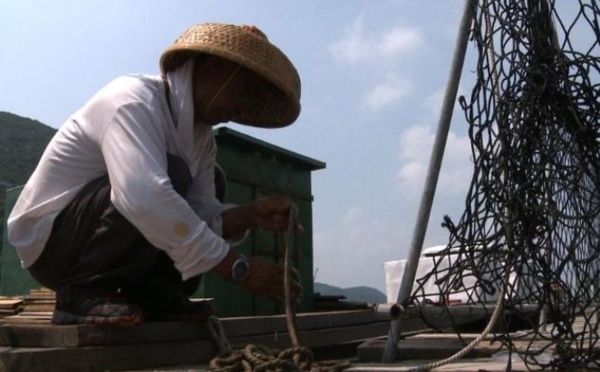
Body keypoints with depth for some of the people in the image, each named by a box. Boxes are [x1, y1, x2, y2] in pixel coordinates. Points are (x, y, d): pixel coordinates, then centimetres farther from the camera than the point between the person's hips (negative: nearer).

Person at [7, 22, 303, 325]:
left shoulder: (200, 136, 2)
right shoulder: (134, 100, -25)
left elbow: (201, 216, -5)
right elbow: (143, 197, -42)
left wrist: (252, 214, -26)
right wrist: (236, 267, -39)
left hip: (94, 240, 9)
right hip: (48, 238, -8)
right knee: (169, 176, -29)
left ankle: (153, 297, 1)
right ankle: (81, 294, -16)